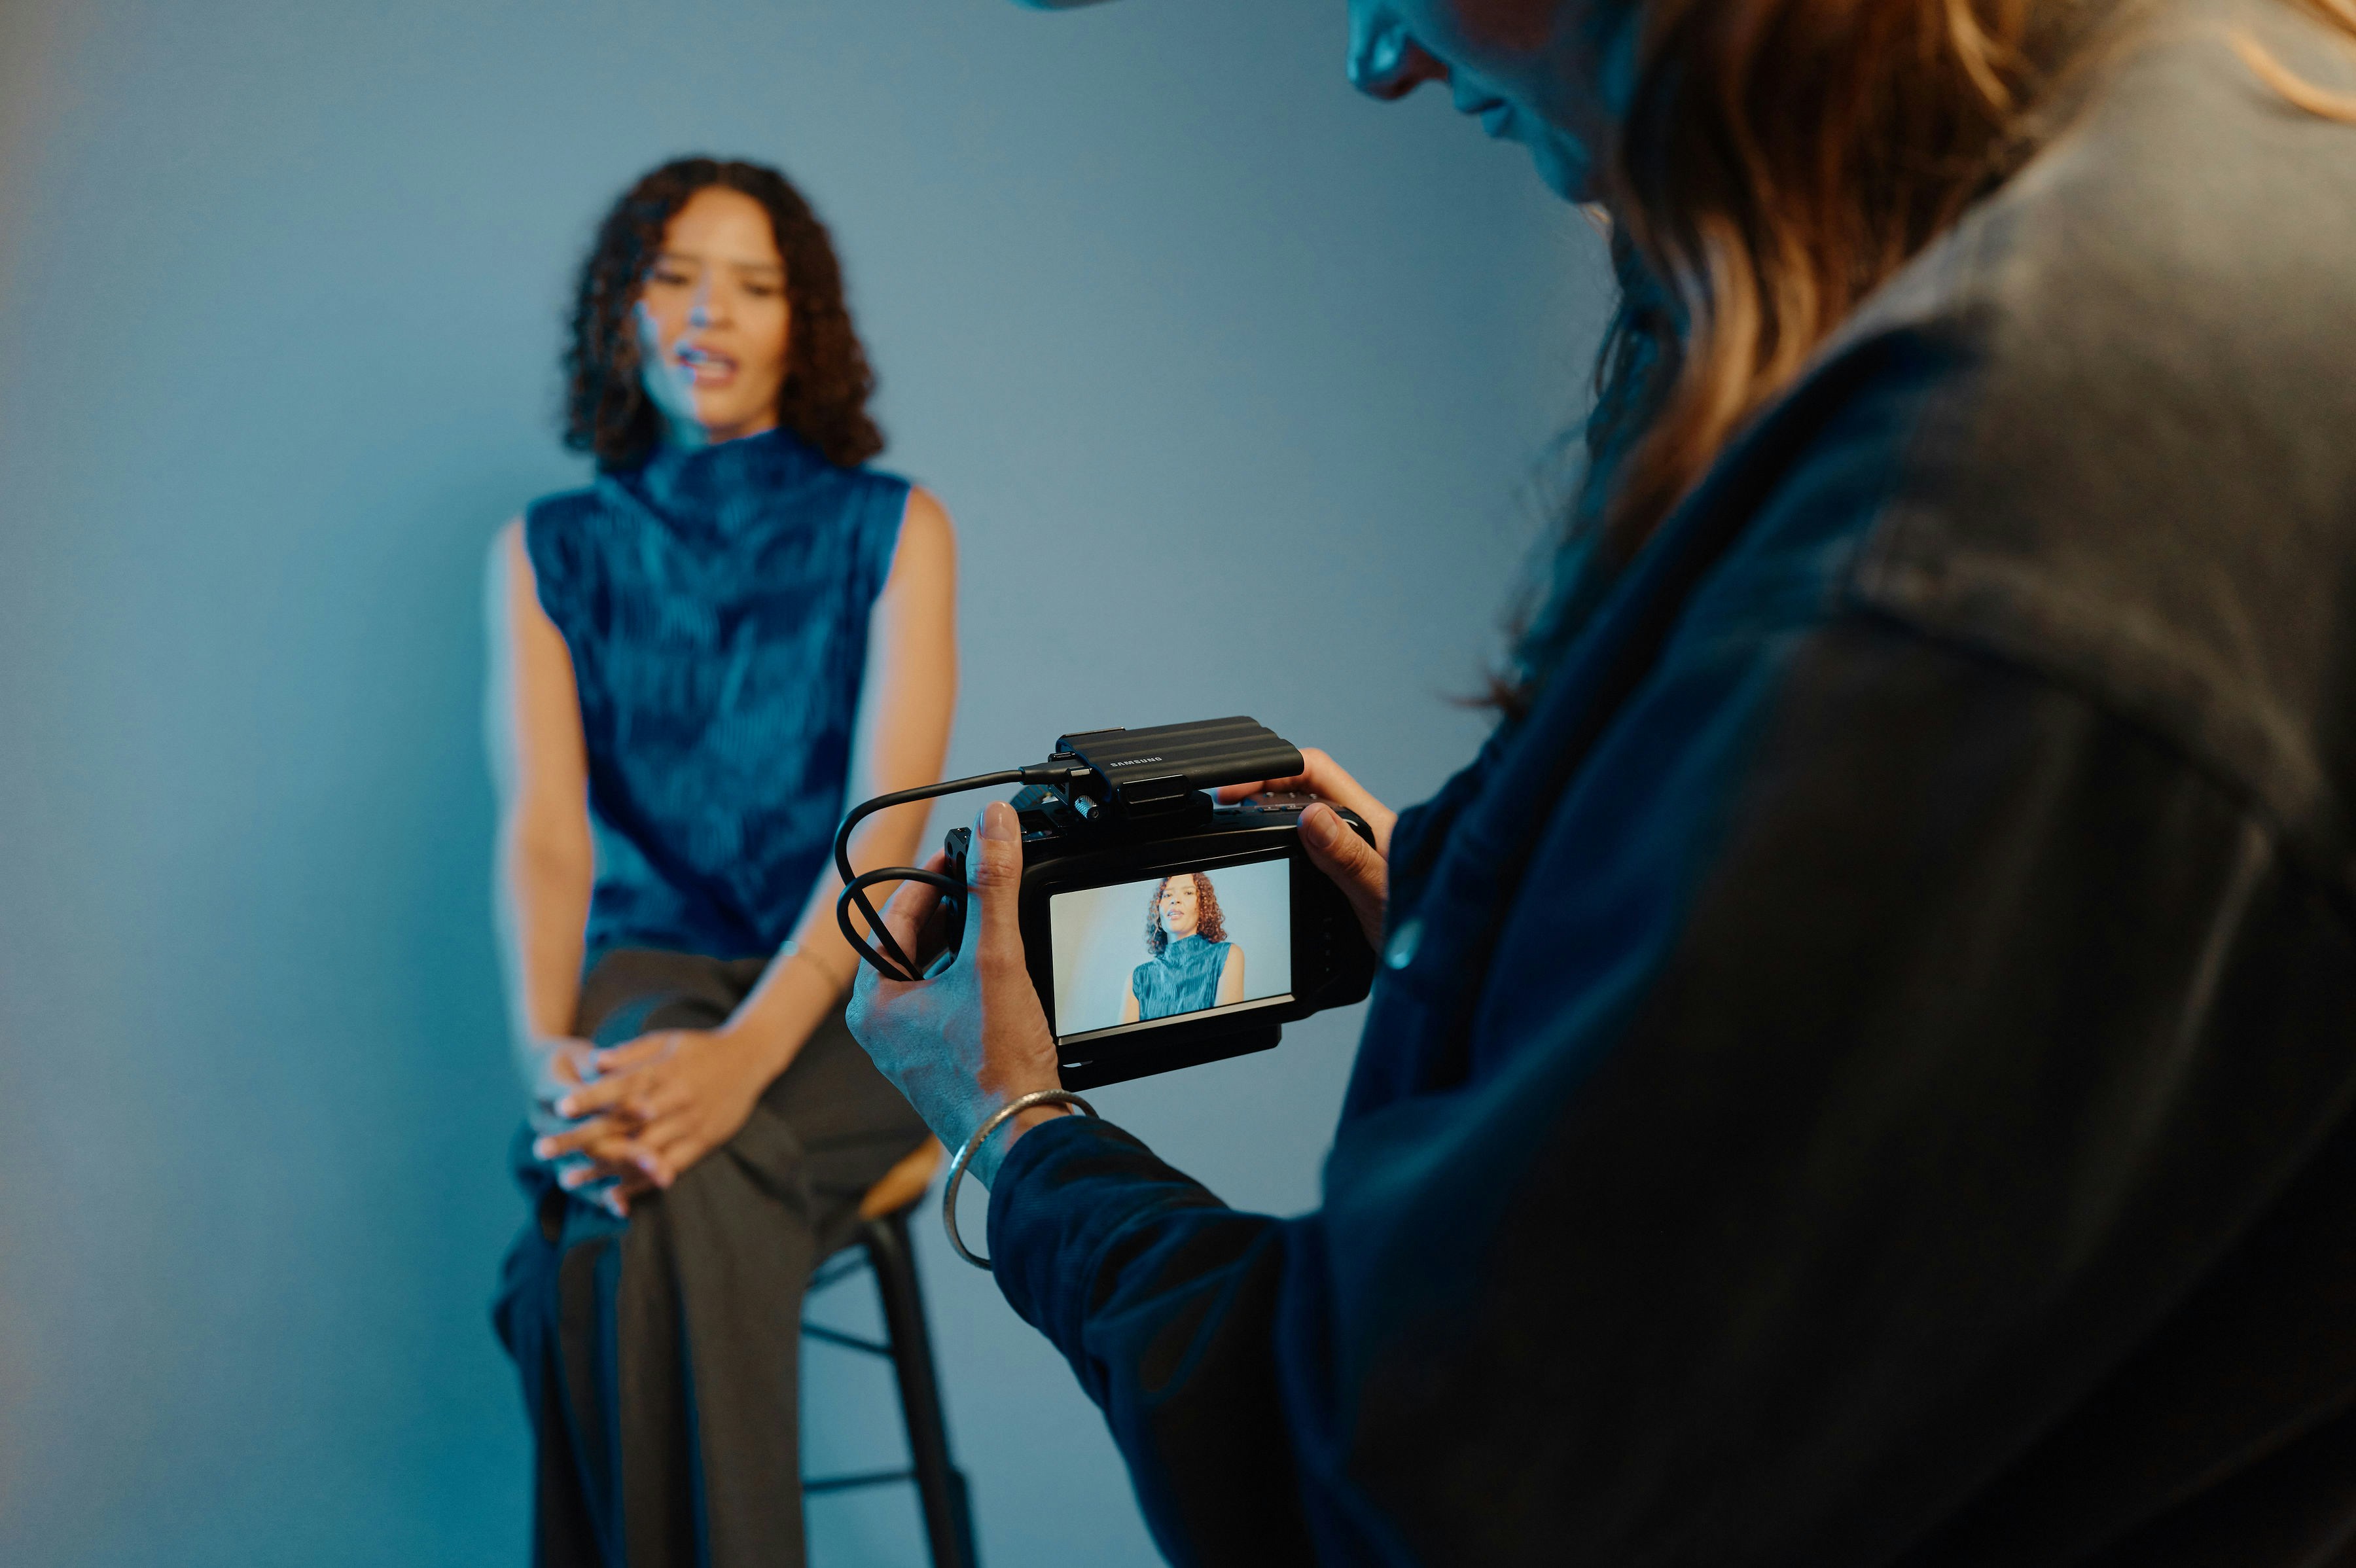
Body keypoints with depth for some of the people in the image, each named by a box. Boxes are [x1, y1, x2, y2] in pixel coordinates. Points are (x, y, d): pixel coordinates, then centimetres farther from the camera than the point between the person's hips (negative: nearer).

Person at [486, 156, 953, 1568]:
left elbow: (890, 812, -9)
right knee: (627, 1192, -34)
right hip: (643, 968, 2)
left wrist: (747, 1053, -27)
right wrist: (551, 1053, -24)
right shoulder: (550, 553, 11)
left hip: (843, 987, -1)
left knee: (655, 1203, -34)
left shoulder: (892, 531, 5)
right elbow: (542, 826, -2)